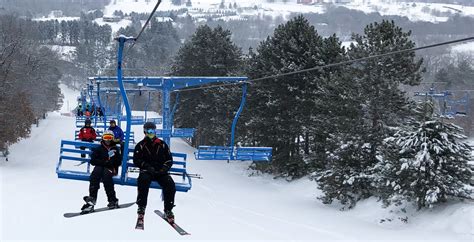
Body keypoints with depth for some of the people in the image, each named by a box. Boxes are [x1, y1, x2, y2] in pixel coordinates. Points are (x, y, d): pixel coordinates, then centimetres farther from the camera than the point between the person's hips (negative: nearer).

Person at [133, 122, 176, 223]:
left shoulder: (162, 144, 12)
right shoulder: (141, 145, 7)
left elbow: (169, 159, 12)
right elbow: (136, 160, 1)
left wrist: (164, 168, -8)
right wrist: (147, 166, -15)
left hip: (161, 171, 2)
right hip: (146, 171, -2)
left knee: (170, 185, -25)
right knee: (143, 180, -35)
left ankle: (168, 210, -13)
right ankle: (141, 207, -24)